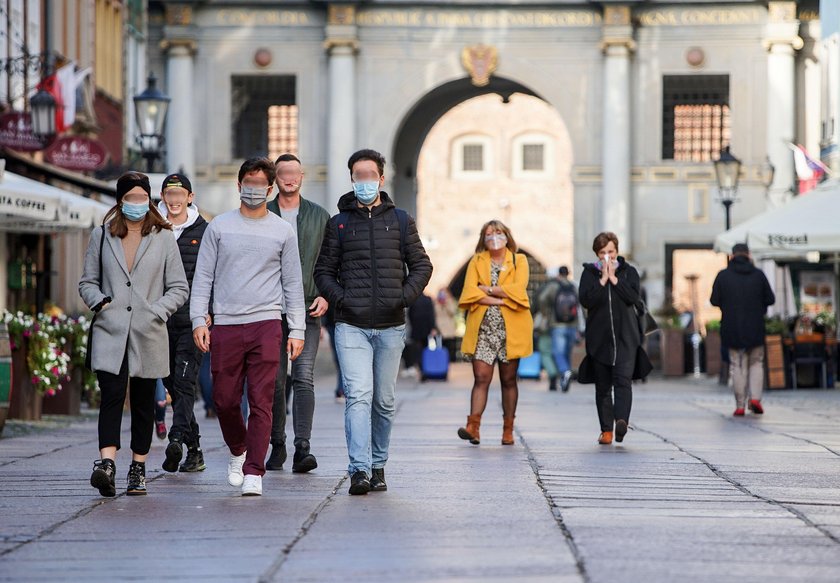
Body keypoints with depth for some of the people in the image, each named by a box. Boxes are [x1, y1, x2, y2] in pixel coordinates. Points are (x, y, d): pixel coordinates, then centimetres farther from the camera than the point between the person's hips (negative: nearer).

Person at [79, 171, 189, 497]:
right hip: (110, 332, -1)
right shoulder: (102, 236, 11)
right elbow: (87, 282, 15)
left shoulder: (163, 238, 7)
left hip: (148, 335, 1)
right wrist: (101, 302, -5)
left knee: (143, 402, 7)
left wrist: (156, 311, -8)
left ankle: (138, 469, 17)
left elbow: (179, 288, 7)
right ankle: (106, 463, -27)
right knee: (112, 395, -16)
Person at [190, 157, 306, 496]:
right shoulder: (219, 227, 9)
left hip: (266, 324, -1)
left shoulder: (282, 231, 9)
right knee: (225, 400, 5)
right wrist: (199, 320, -1)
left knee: (261, 401, -8)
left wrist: (297, 330, 5)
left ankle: (253, 472, -6)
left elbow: (293, 284, 11)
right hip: (225, 325, 1)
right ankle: (238, 451, 32)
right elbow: (203, 277, 9)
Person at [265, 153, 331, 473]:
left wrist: (325, 296, -3)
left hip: (307, 309, -1)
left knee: (304, 380, -11)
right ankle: (277, 445, 16)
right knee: (275, 382, 4)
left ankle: (302, 449, -17)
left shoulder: (320, 216, 10)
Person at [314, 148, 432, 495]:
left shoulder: (400, 221, 10)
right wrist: (340, 298, -7)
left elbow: (421, 265, 13)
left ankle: (378, 466, 21)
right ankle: (359, 470, -20)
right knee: (358, 396, -14)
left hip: (390, 327, 2)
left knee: (384, 402, 9)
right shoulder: (339, 223, 8)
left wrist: (405, 296, -4)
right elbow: (323, 271, 11)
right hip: (351, 327, -2)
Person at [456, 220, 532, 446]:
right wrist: (500, 299, -12)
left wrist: (487, 289, -8)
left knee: (509, 379, 6)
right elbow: (469, 292, -4)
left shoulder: (519, 261, 8)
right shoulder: (477, 261, 11)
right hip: (483, 328, 0)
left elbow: (518, 289, -9)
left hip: (511, 328, 0)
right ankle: (473, 426, -20)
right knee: (481, 377, -11)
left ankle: (508, 430, 11)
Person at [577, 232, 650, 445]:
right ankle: (606, 429, 9)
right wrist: (603, 279, -10)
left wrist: (614, 278, -9)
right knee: (602, 386, 4)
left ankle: (621, 420, -30)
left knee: (623, 379, -17)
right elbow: (585, 300, -8)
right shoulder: (589, 273, 8)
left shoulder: (629, 272, 9)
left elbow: (633, 297, -8)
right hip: (599, 337, 1)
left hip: (625, 337, -1)